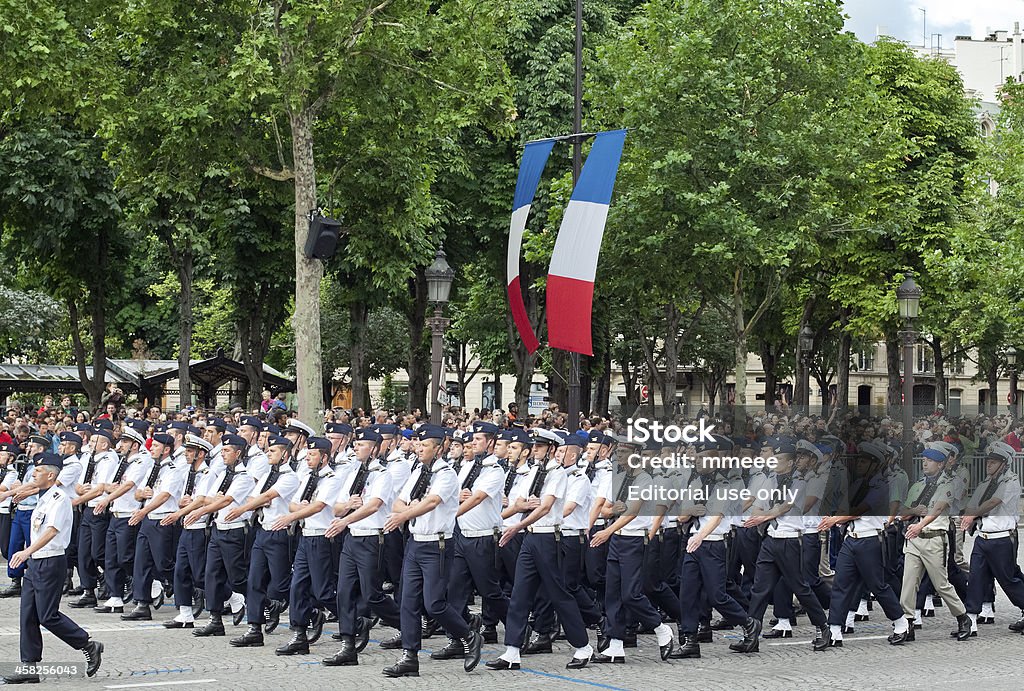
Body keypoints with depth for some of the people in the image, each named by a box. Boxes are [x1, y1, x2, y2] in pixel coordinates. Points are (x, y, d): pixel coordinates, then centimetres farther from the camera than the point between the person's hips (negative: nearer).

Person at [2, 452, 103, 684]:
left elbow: (52, 530, -26)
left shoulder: (59, 498, -15)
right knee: (28, 615, 5)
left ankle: (89, 646, 9)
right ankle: (28, 667, 9)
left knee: (48, 616, -7)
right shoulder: (43, 498, 14)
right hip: (35, 562, 9)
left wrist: (28, 551, -36)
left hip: (51, 562, -9)